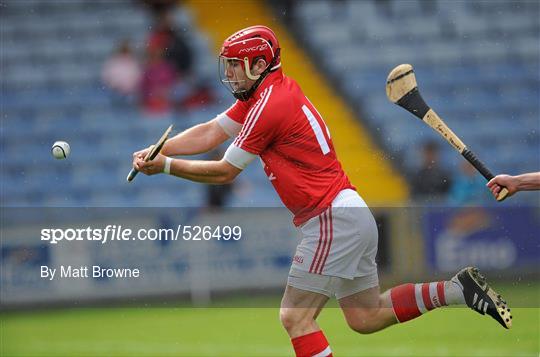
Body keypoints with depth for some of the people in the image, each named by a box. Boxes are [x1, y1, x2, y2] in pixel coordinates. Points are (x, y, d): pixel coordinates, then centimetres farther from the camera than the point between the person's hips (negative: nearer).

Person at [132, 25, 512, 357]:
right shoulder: (264, 93, 13)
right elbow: (211, 133, 13)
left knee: (295, 318, -8)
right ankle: (459, 289, 13)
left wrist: (167, 166, -2)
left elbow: (224, 172, -9)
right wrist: (157, 151, 0)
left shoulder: (270, 105, -16)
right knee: (365, 318, 16)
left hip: (334, 219, -10)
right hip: (354, 218, 10)